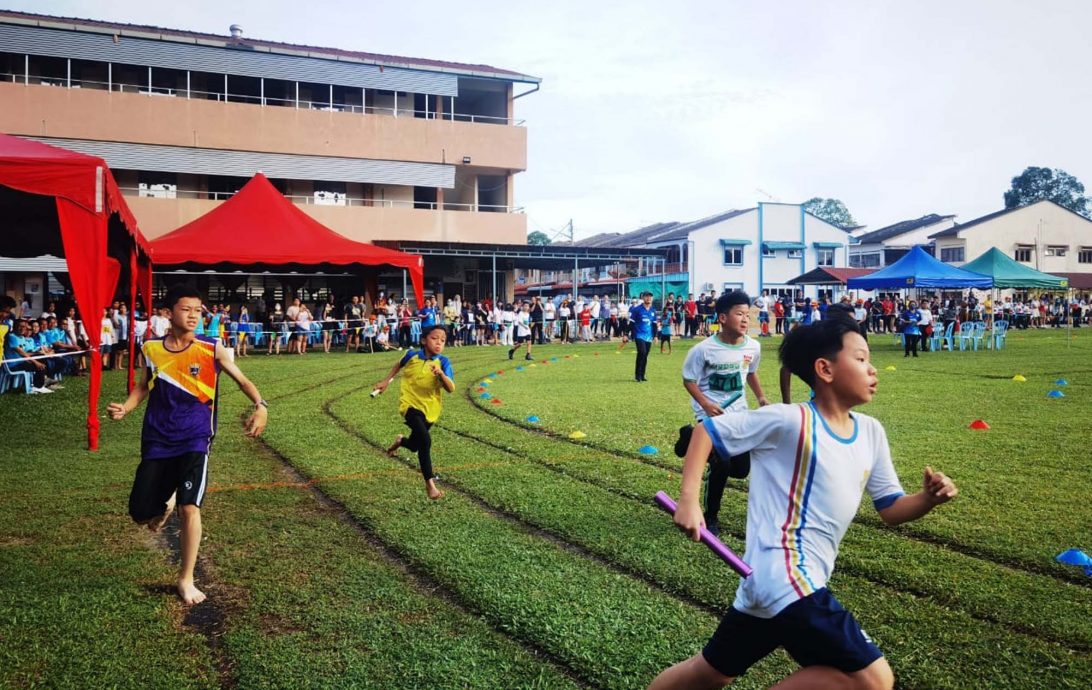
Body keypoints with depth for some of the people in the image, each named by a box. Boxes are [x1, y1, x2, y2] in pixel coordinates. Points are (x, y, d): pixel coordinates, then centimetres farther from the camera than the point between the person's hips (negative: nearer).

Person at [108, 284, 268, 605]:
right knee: (140, 515, 2)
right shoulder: (152, 348, 2)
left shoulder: (212, 348, -6)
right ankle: (165, 501, 41)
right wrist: (124, 408, -3)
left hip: (195, 440, -3)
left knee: (190, 507, -15)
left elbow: (241, 379, 0)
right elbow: (145, 386, 16)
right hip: (157, 441, 3)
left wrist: (260, 405, -19)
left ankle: (186, 580, 4)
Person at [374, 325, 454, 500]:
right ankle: (430, 484, -19)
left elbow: (451, 389, -23)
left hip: (430, 409, 3)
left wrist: (441, 373, -39)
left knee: (414, 446, 19)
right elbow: (399, 364, 14)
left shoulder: (443, 362, -13)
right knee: (425, 441, -26)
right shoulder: (412, 355, -10)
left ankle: (400, 441, 57)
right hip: (411, 405, -3)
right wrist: (386, 380, 17)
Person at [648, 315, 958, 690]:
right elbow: (707, 430, -6)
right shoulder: (790, 421, -12)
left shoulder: (871, 433, 10)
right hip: (784, 578, -9)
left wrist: (929, 498, -5)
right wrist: (689, 500, -15)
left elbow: (890, 509, 15)